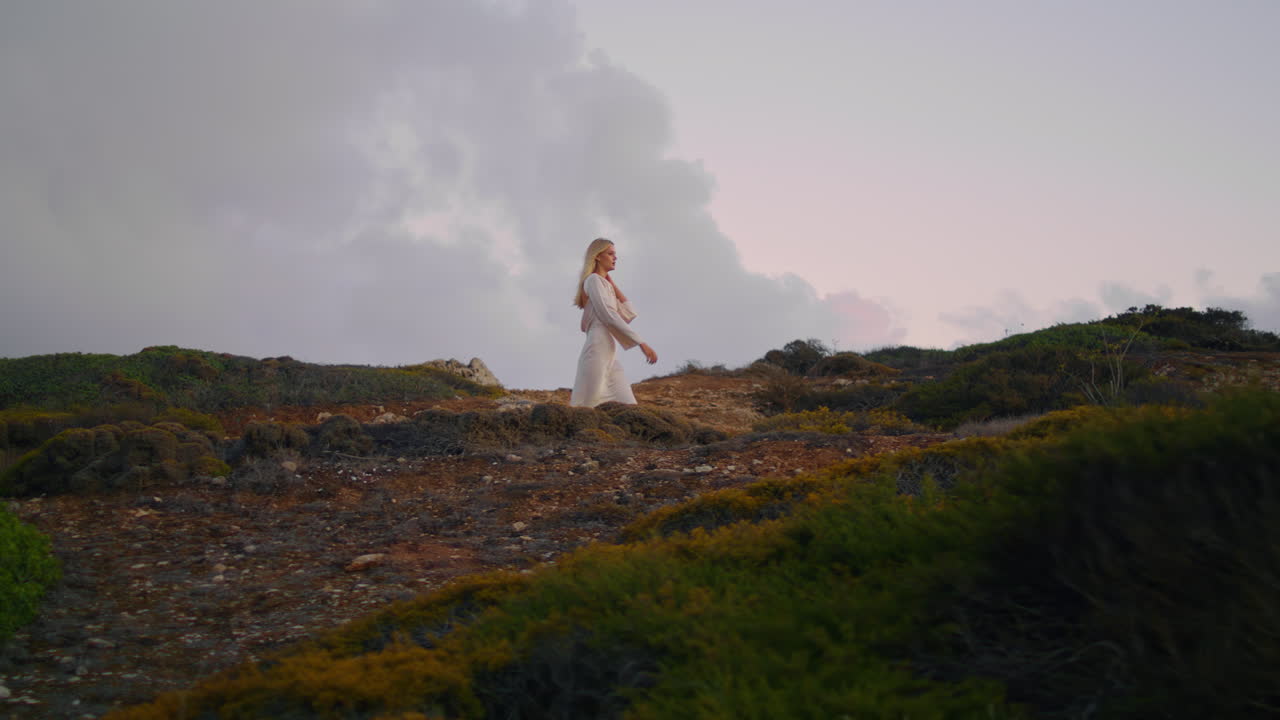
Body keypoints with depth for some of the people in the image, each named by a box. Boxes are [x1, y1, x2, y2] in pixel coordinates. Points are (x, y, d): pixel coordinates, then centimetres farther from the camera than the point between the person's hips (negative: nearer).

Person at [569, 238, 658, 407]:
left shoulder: (605, 284, 25)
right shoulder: (593, 280, -2)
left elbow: (628, 314, 17)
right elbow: (609, 316, -14)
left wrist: (612, 283, 16)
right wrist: (641, 343, -18)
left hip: (609, 354, 9)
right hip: (598, 349, -9)